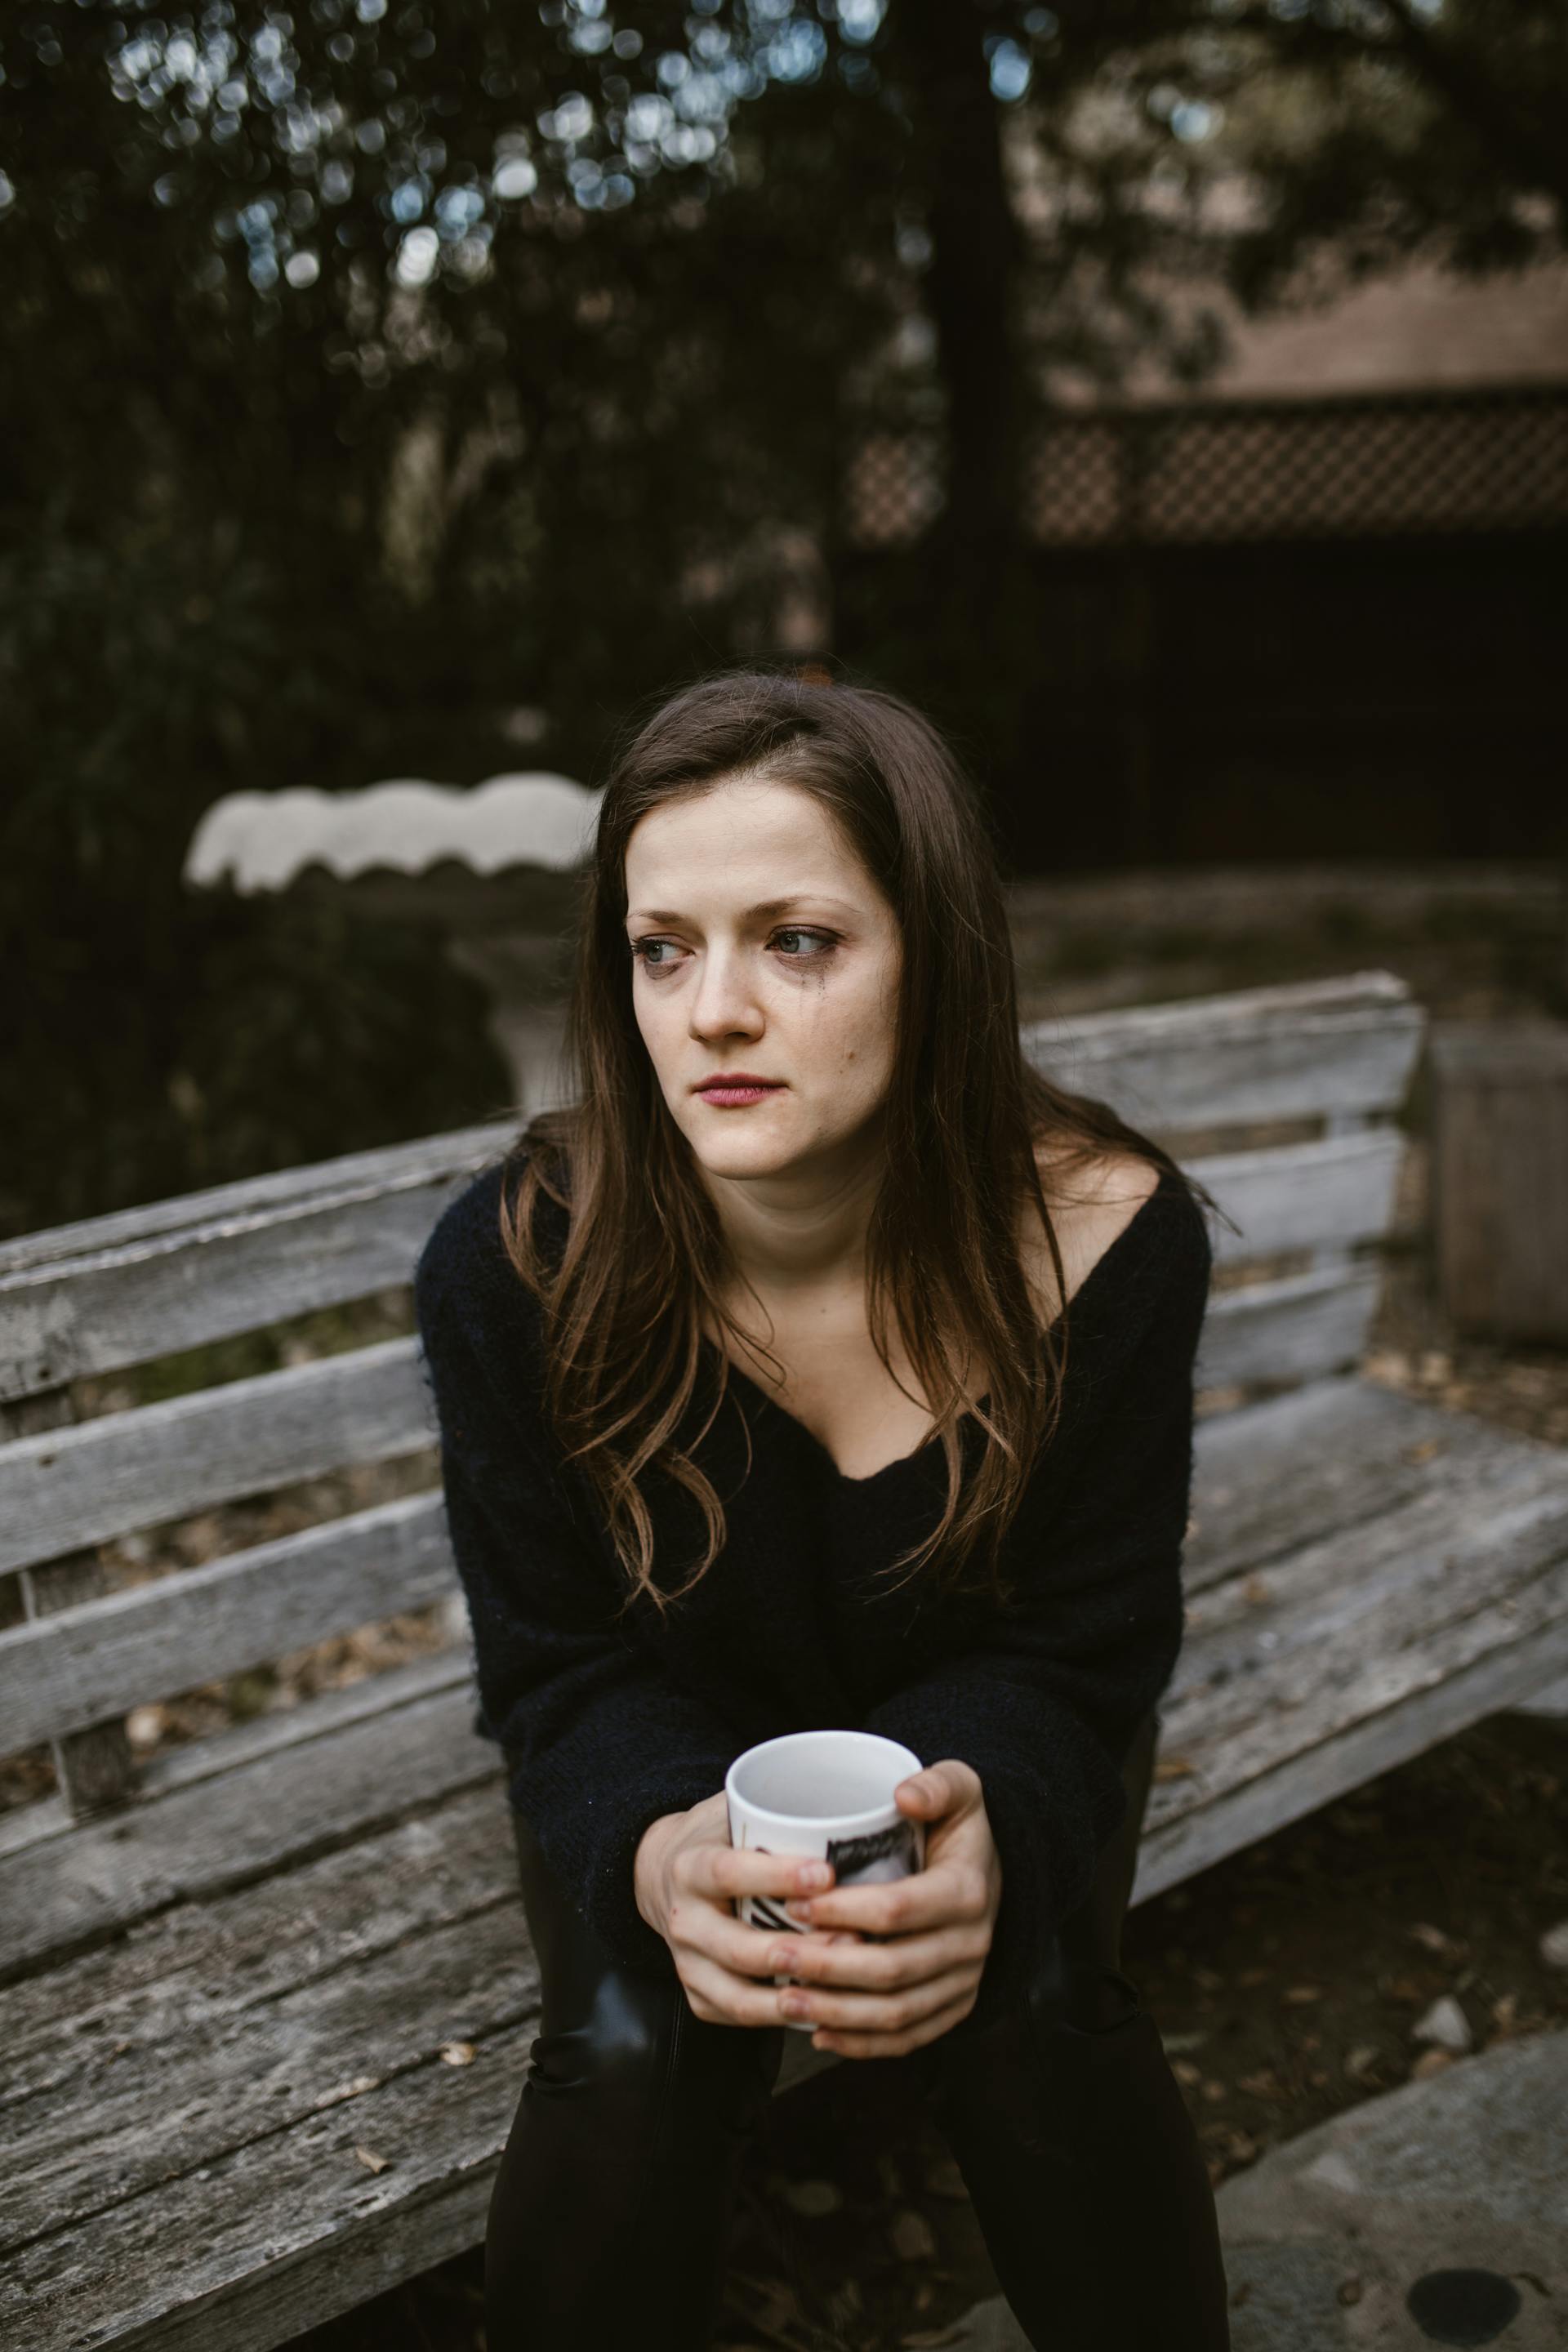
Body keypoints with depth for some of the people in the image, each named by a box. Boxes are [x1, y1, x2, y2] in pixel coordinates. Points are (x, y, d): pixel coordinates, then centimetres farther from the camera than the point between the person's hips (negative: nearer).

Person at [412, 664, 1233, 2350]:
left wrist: (983, 1824, -39)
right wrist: (665, 1851, -38)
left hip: (983, 1740, 1)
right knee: (629, 2056, -26)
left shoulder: (1110, 1235, -25)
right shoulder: (512, 1267, -25)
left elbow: (1076, 1645, -15)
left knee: (1027, 2011, -25)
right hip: (670, 1753, 0)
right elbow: (564, 1671, -15)